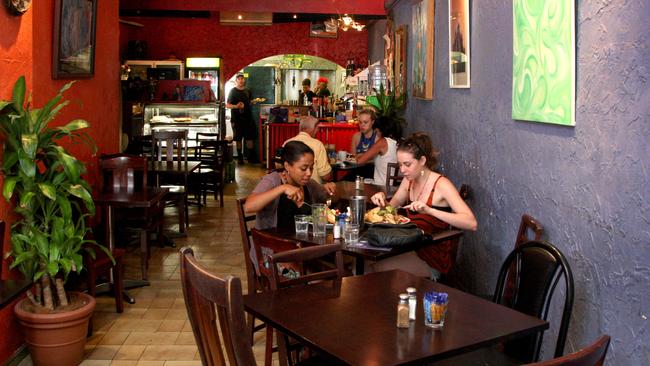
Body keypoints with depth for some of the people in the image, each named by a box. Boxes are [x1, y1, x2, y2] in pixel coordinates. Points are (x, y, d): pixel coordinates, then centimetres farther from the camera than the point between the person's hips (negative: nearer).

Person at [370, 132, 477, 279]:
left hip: (434, 258, -6)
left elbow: (471, 223, -28)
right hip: (413, 248, 6)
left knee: (379, 268, -23)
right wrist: (382, 199, -5)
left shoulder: (441, 184, -17)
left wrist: (430, 210, -37)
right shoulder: (409, 181, 4)